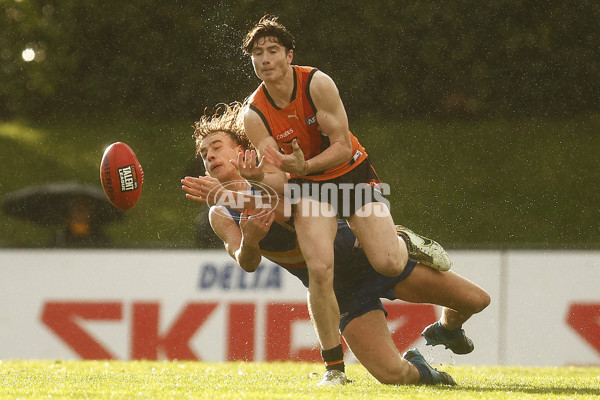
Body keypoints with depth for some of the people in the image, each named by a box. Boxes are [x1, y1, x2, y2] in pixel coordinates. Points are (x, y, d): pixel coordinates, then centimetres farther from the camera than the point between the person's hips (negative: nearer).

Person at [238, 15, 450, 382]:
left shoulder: (317, 84, -19)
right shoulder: (255, 115, -13)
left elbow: (342, 145, -19)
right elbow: (277, 179, -16)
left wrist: (305, 166, -37)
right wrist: (259, 176, -41)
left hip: (353, 173, -1)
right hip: (308, 187, 1)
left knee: (389, 264, -17)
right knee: (320, 268, -25)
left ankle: (407, 243, 24)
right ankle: (334, 365, -12)